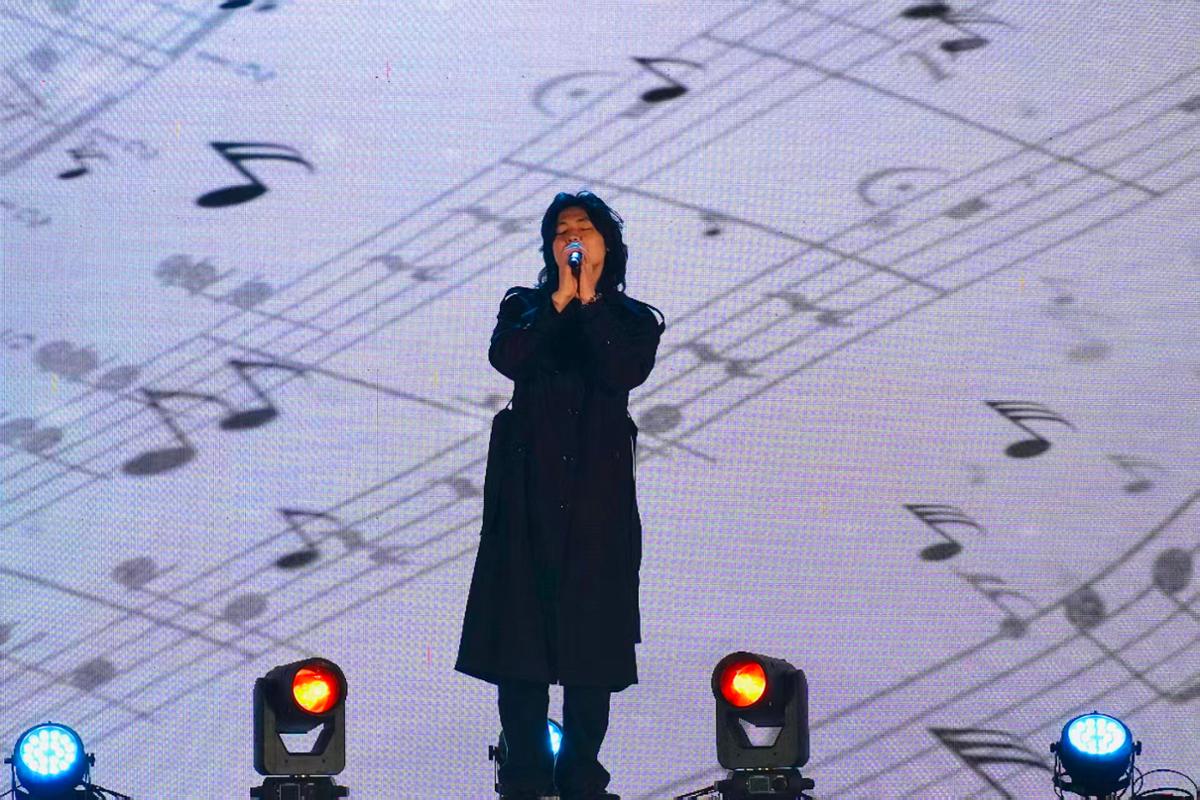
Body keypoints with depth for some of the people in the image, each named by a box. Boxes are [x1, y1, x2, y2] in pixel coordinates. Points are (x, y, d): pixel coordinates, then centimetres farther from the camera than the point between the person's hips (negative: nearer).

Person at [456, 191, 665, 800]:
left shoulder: (634, 320, 12)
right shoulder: (523, 306, 13)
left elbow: (626, 372, -9)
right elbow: (506, 358, -8)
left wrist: (589, 302, -7)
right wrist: (560, 300, -9)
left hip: (598, 488, 0)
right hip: (529, 484, 0)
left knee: (590, 631, 0)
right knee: (520, 628, -2)